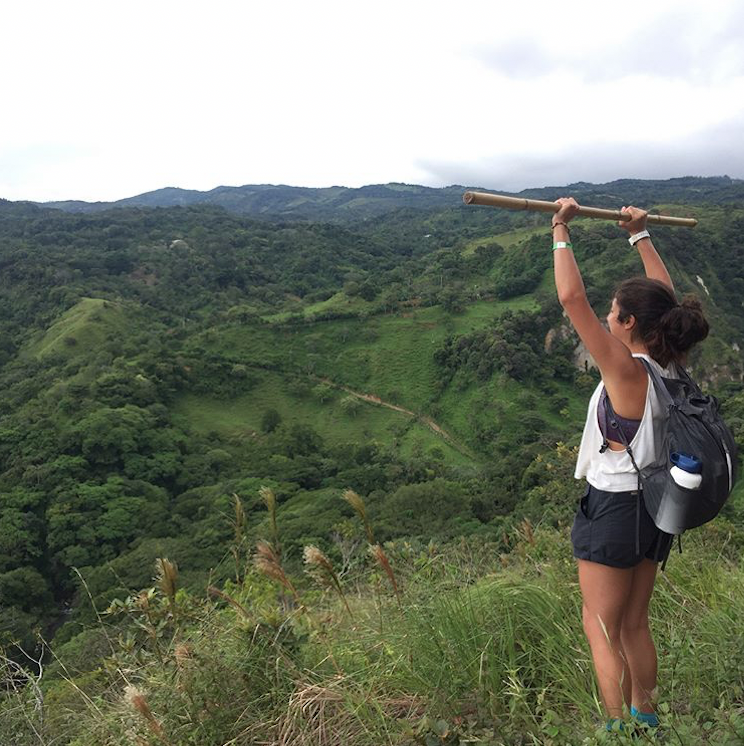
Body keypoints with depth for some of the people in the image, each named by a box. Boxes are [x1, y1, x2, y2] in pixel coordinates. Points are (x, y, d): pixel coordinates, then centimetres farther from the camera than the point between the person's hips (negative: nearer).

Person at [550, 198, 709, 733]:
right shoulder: (669, 363, -1)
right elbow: (664, 297, 14)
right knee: (635, 626, 23)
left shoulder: (627, 369, -22)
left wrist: (561, 232, -17)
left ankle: (619, 729, 20)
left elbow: (572, 298, -27)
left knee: (601, 630, 9)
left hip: (613, 509, -8)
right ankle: (644, 718, 37)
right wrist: (640, 235, 21)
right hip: (655, 509, 8)